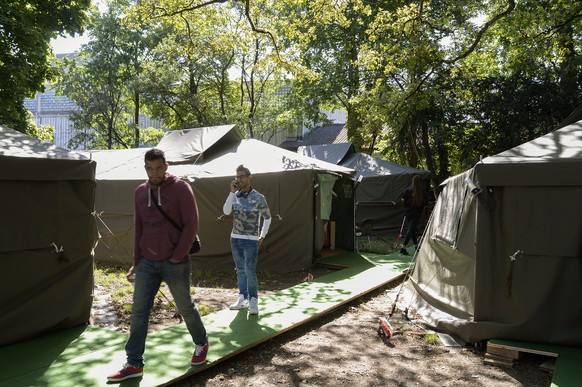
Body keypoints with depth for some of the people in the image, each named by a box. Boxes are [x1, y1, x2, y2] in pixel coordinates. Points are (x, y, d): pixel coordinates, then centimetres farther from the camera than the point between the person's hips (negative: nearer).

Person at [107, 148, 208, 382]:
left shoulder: (180, 188, -9)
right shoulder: (140, 192, 8)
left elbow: (191, 225, -11)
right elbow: (139, 229, 14)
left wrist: (178, 256, -14)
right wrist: (136, 262, 12)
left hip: (174, 263, -5)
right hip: (147, 263, 5)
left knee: (185, 307, 11)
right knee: (138, 312, 4)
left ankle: (201, 344, 35)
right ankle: (134, 364, 16)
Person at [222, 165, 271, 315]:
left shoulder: (259, 198, -7)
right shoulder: (235, 196, 4)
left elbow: (267, 218, 4)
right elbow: (226, 211, -12)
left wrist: (262, 236, 2)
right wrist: (232, 192, -15)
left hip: (251, 240, -5)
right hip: (235, 238, 5)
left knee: (250, 271, -12)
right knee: (240, 270, 12)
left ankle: (253, 300, 2)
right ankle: (243, 298, 21)